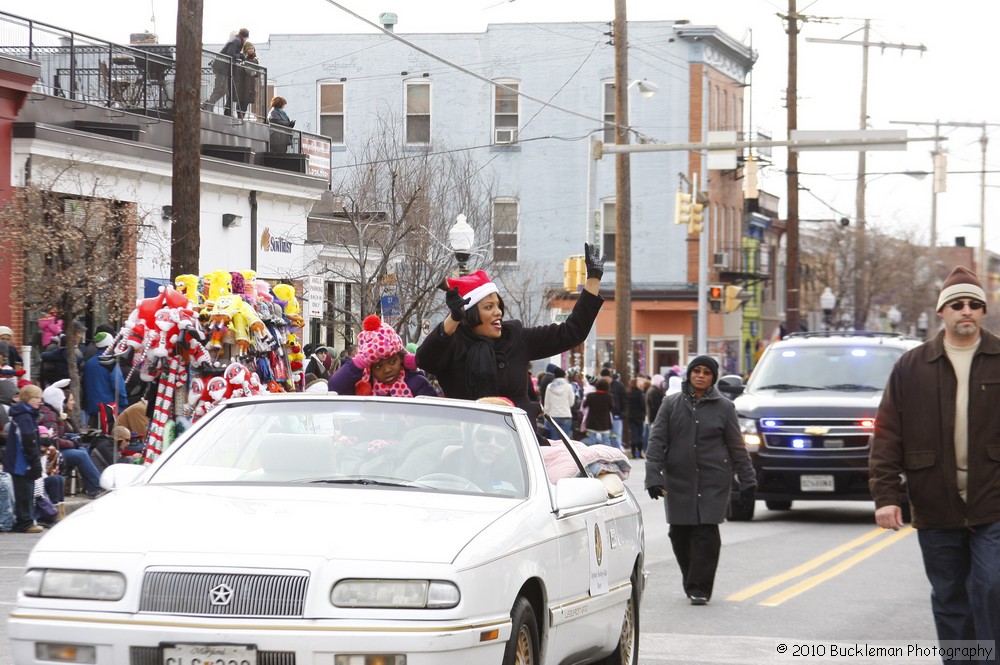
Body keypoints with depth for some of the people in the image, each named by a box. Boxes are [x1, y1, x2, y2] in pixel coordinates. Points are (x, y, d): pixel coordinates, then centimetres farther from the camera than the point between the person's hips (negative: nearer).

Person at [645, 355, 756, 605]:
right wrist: (653, 476, -7)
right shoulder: (671, 404, 6)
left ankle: (700, 589, -4)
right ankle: (691, 582, 24)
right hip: (679, 479, 2)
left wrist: (747, 480, 9)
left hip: (713, 481, -2)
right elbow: (657, 441, 3)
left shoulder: (723, 407, 5)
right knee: (679, 534, 4)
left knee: (706, 533, -10)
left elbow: (737, 447, 10)